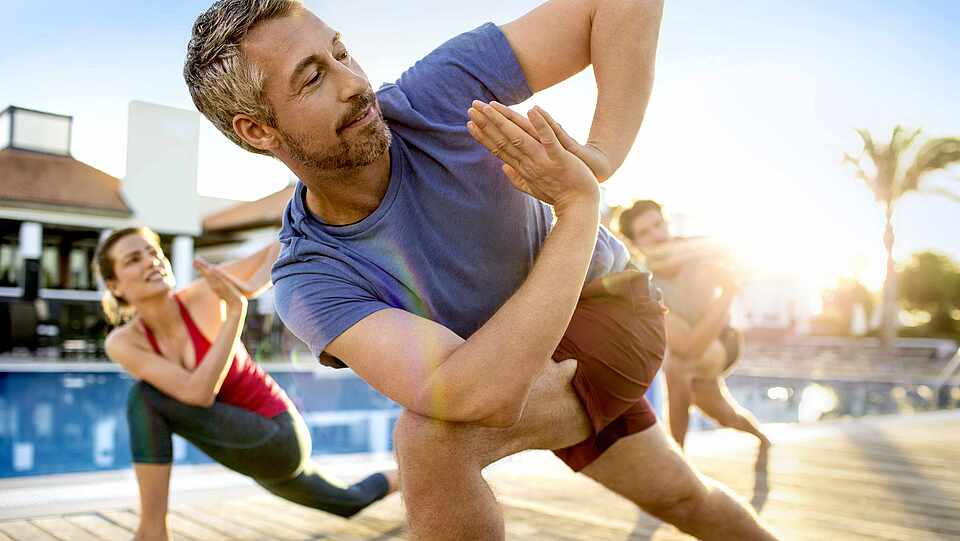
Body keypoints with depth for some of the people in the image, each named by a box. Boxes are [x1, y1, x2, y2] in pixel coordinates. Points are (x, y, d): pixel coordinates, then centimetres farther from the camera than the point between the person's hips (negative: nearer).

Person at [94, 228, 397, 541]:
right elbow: (198, 394, -23)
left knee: (147, 396, -21)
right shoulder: (121, 342, -10)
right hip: (250, 450, 5)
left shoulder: (205, 292, -17)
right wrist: (235, 310, -27)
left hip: (277, 439, -5)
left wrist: (249, 289, -27)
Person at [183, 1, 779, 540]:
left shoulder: (437, 96, -27)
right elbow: (483, 396, -40)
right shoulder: (308, 283, -25)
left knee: (430, 434, -26)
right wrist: (580, 207, -38)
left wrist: (601, 158, -35)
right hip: (518, 376, 3)